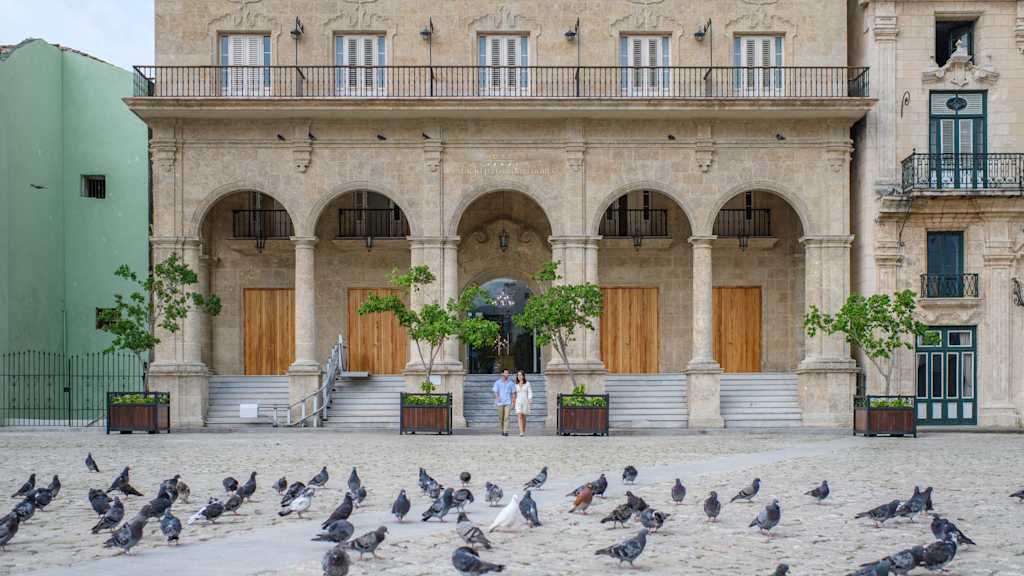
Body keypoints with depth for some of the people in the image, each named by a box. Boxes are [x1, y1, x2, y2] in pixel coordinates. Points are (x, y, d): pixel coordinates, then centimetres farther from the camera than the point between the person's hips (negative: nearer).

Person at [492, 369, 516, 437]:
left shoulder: (511, 382, 5)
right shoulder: (497, 382, 4)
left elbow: (513, 392, 8)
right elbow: (495, 391, -1)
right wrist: (497, 397, -22)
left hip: (508, 402, -1)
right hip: (500, 402, 1)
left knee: (506, 417, -12)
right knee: (501, 417, 8)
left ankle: (506, 431, -14)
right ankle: (502, 430, 23)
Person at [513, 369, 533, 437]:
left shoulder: (527, 383, 1)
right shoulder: (516, 384, 8)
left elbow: (530, 393, -2)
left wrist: (530, 399, -17)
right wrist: (513, 401, 10)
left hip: (525, 402, -1)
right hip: (518, 402, 1)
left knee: (524, 417, 6)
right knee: (520, 416, -14)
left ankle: (524, 431, 21)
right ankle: (521, 432, -21)